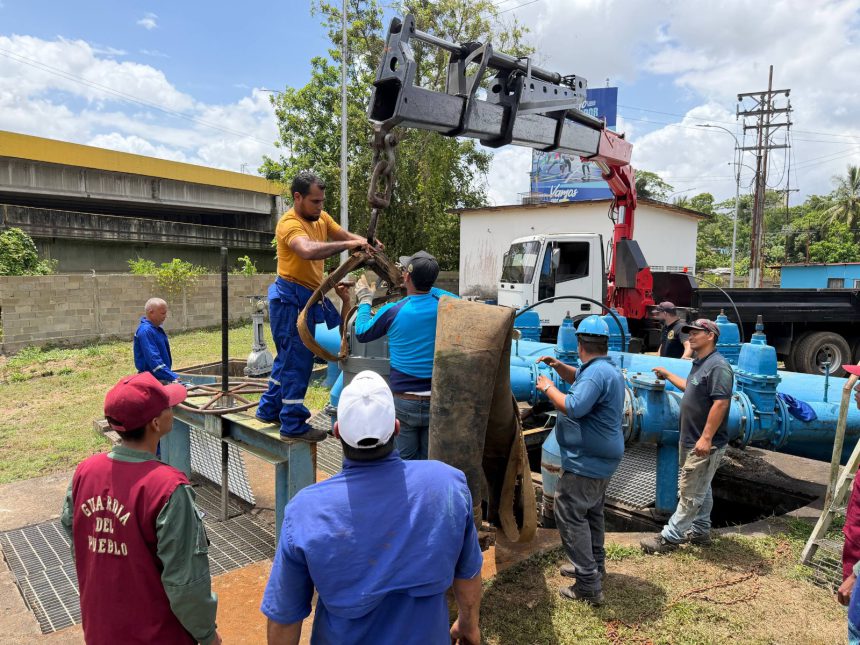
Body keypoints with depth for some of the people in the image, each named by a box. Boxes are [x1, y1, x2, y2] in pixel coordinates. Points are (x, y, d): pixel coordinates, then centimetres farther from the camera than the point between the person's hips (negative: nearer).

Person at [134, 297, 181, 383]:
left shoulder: (156, 329, 10)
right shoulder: (145, 331, -19)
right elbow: (153, 358, -26)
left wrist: (171, 374, 19)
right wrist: (172, 376, -28)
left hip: (162, 378, 9)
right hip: (151, 379, -9)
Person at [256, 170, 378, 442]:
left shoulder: (321, 217, 7)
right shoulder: (289, 224, -20)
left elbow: (345, 235, 8)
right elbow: (309, 250, -39)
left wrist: (365, 242, -13)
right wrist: (347, 245, -36)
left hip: (310, 296, 9)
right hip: (291, 297, -9)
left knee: (289, 357, 19)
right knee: (296, 360, -2)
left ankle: (269, 410, 34)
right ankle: (293, 425, 9)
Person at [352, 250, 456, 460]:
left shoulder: (393, 311, -13)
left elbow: (361, 334, 5)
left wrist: (364, 300, 18)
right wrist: (422, 283, 26)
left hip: (404, 401, -2)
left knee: (405, 460, 13)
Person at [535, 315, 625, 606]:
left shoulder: (597, 372, -23)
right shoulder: (607, 369, 11)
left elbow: (573, 407, -32)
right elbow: (578, 379, 27)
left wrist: (548, 388, -18)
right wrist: (558, 366, 9)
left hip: (586, 462, -11)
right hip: (601, 459, 11)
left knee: (570, 516, -5)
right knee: (591, 512, 23)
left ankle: (589, 586, -1)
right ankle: (594, 565, 38)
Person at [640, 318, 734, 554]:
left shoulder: (718, 366, -19)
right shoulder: (699, 364, 13)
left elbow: (721, 403, -26)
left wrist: (706, 438, -28)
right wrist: (667, 374, 33)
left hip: (705, 444, -10)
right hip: (691, 440, 10)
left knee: (690, 493, -2)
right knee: (700, 489, 19)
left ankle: (669, 538, 3)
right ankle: (700, 532, 31)